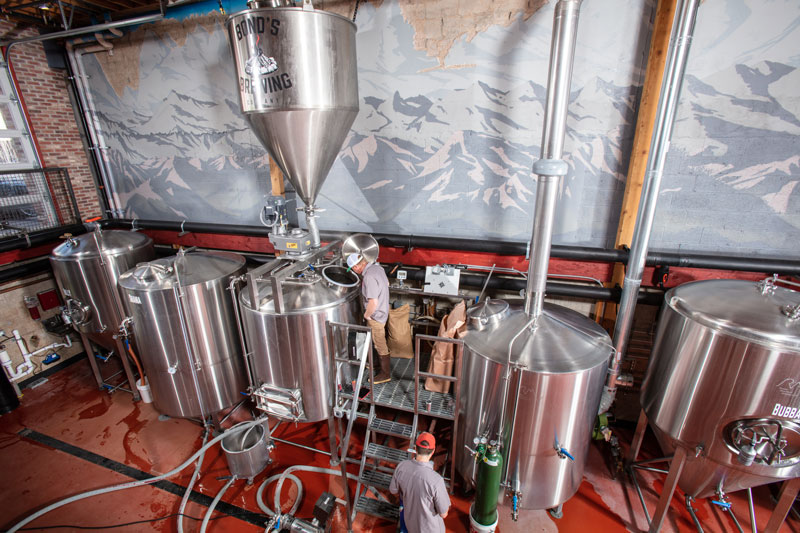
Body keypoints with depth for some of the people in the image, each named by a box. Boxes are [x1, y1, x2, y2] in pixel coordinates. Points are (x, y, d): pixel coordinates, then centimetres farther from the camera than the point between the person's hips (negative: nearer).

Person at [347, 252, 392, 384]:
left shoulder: (369, 277, -31)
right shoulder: (377, 266, -2)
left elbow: (373, 302, -34)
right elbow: (386, 283, 15)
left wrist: (367, 315, -18)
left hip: (376, 315, -9)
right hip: (382, 310, 9)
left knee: (380, 344, 7)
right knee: (379, 342, 27)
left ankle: (385, 374, 22)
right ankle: (381, 361, 47)